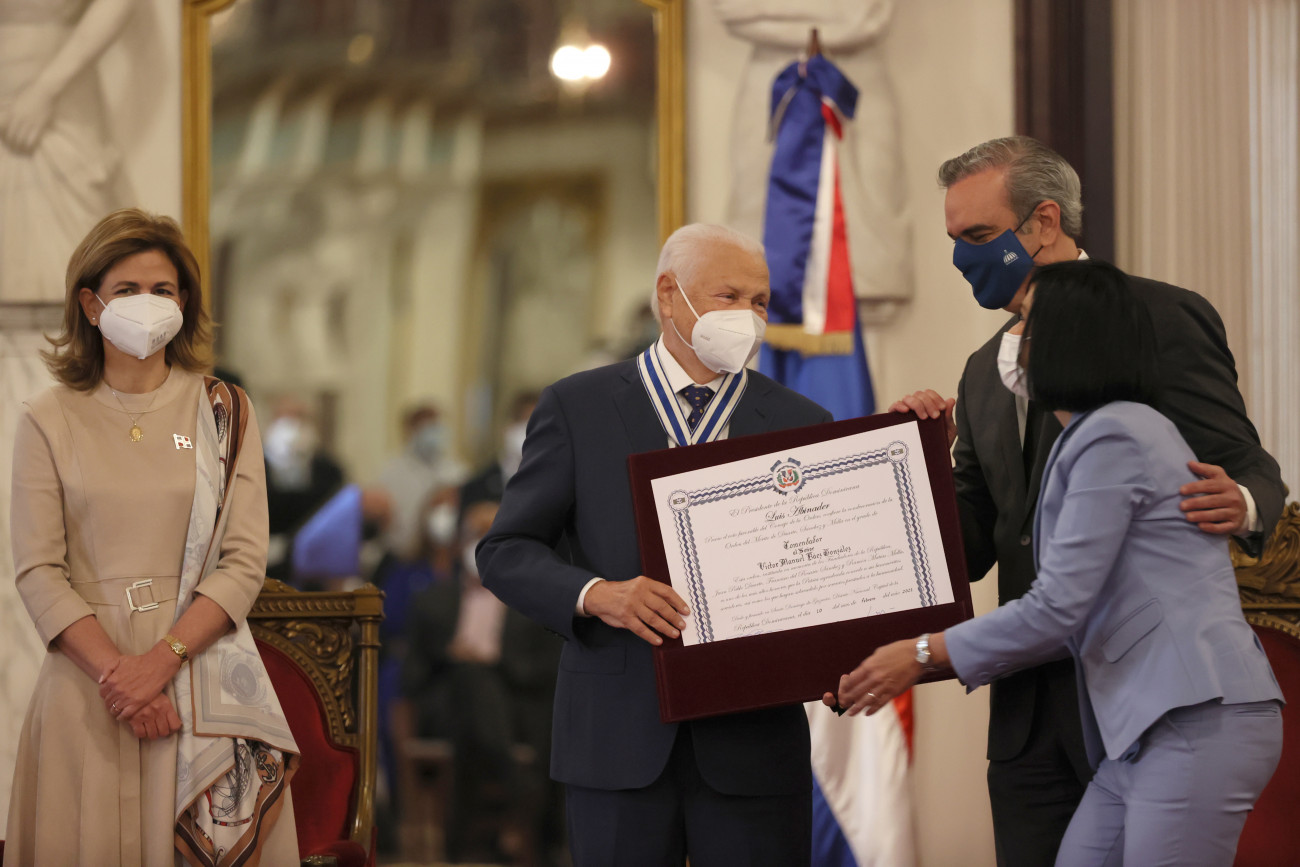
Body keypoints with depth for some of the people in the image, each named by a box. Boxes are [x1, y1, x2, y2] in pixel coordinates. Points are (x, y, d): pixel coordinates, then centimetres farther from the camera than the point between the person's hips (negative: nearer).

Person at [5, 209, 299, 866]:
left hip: (202, 673, 0)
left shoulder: (222, 412, 6)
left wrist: (162, 659, -13)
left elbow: (244, 562, -1)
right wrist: (113, 670, -15)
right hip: (85, 679, 0)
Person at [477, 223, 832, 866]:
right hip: (619, 739, -1)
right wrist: (596, 594, -17)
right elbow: (505, 552, 3)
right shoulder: (578, 408, 5)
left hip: (753, 740, 1)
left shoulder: (802, 425, 8)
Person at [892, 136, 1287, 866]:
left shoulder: (1164, 320, -3)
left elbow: (1248, 471, -4)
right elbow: (973, 550, 16)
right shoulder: (986, 374, 18)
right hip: (1032, 709, 7)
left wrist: (1240, 504, -27)